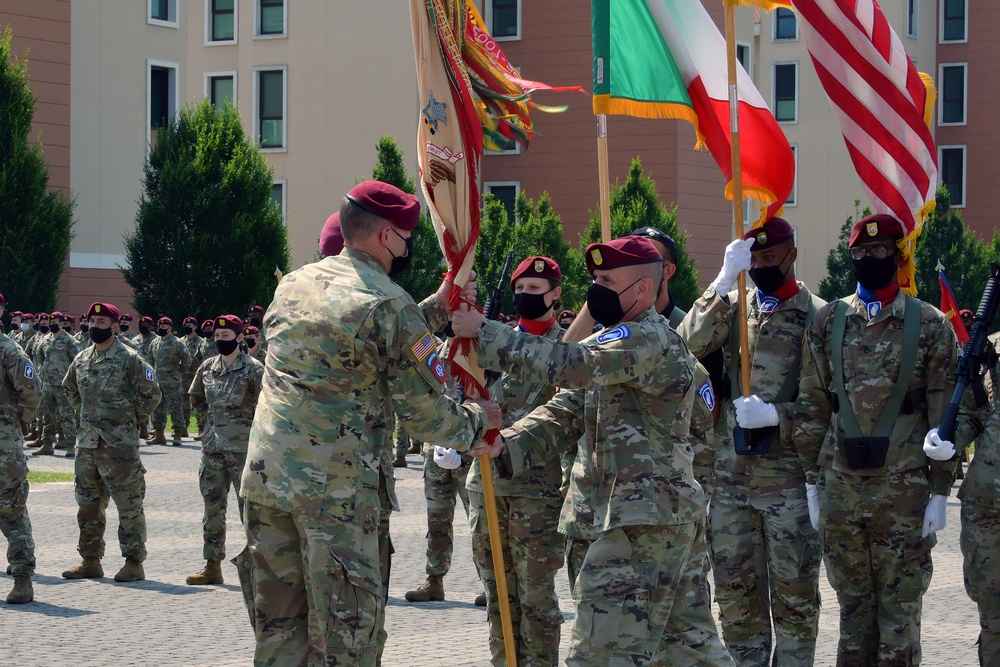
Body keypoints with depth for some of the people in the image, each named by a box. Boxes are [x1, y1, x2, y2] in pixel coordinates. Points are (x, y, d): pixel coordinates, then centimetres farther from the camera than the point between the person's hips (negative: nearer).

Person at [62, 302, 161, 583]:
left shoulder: (128, 359, -8)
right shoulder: (82, 360, 11)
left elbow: (151, 393, -8)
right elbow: (70, 389, 28)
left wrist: (132, 420, -4)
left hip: (119, 444, -7)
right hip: (87, 442, 7)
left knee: (129, 505, -3)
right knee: (88, 503, 12)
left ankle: (134, 562, 1)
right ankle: (90, 560, 21)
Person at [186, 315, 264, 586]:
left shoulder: (252, 368, -8)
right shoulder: (207, 367, 10)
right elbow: (195, 398, 24)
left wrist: (246, 418, -6)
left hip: (242, 446, -6)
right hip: (212, 445, 6)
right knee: (213, 505, 9)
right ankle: (212, 565, 15)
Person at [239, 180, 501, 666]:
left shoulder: (294, 284, 14)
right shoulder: (390, 304, -8)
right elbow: (424, 413, -5)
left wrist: (438, 308, 25)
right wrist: (477, 421, 13)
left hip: (263, 475, 7)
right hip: (335, 485, -7)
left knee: (279, 624, 12)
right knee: (345, 627, 0)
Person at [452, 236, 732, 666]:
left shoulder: (650, 340, -13)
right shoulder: (615, 343, 20)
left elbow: (568, 364, -27)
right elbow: (565, 413, 12)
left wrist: (484, 333, -23)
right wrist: (507, 444, -6)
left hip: (646, 521, -11)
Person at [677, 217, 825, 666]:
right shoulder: (732, 308, 9)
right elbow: (690, 343, -11)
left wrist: (776, 415, -19)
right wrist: (725, 280, -17)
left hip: (788, 477, -4)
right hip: (731, 476, 4)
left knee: (794, 594, 1)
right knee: (735, 592, 9)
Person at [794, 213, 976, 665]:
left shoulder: (930, 326, 0)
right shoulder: (828, 321, 7)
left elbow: (946, 412, -1)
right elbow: (811, 405, 10)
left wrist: (940, 491, -5)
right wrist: (812, 479, 6)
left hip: (904, 489, -3)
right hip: (840, 487, 3)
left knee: (900, 607, 3)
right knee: (853, 605, 11)